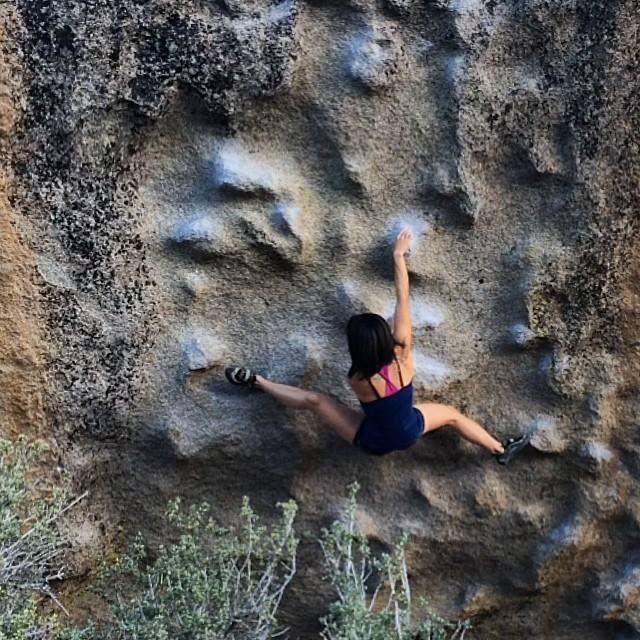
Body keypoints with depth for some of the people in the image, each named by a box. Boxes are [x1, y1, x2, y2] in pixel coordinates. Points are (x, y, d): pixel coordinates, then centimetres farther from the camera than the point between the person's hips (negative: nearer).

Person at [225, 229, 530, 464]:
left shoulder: (358, 381, -31)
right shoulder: (403, 355, -28)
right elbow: (403, 300, -24)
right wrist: (398, 255, -18)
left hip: (373, 442, -2)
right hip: (410, 431, 2)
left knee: (313, 400, 0)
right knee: (452, 415, 26)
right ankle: (500, 450, 37)